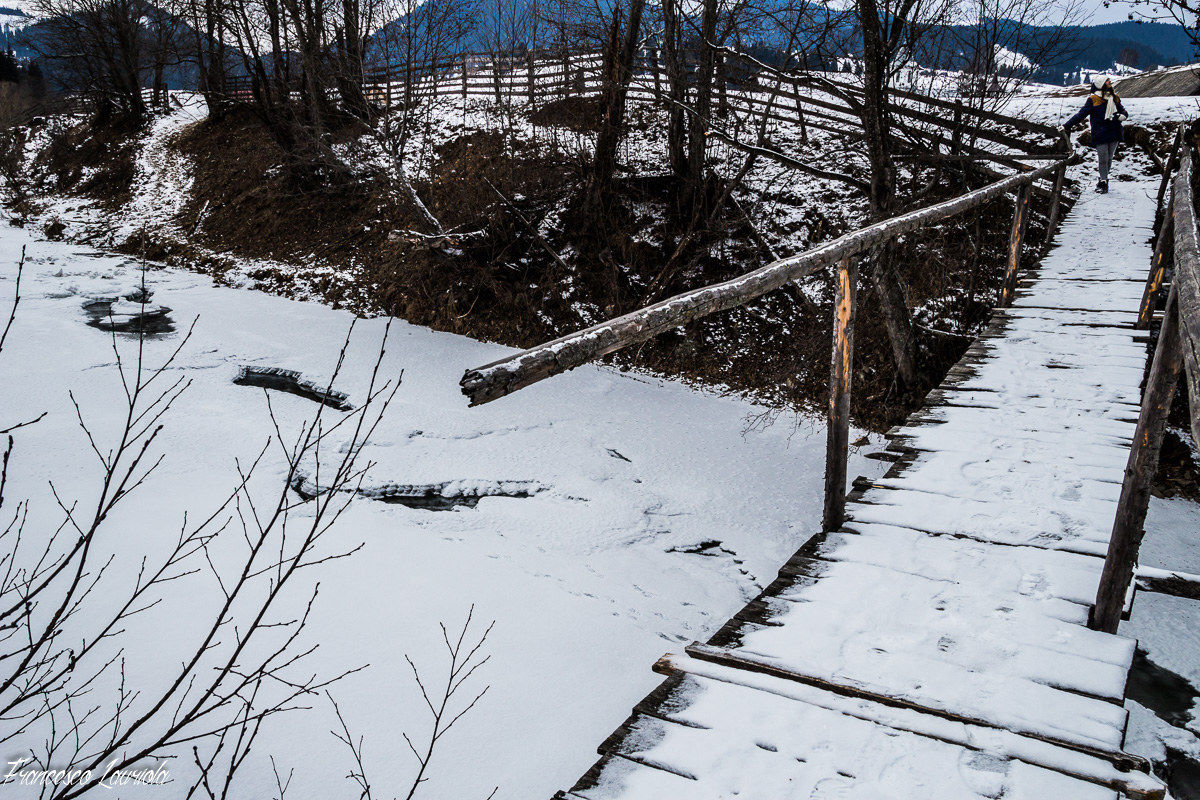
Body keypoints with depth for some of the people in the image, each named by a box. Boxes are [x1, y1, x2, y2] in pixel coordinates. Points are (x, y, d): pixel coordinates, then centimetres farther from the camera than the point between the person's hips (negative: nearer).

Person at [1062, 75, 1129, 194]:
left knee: (1109, 159, 7)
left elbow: (1124, 112, 18)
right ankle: (1104, 182, -1)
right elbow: (1081, 115, -2)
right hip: (1100, 135, -4)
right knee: (1103, 160, -8)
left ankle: (1103, 181, 17)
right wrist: (1066, 126, -7)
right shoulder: (1093, 100, -3)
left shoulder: (1115, 98, 13)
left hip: (1114, 135, 5)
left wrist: (1121, 116, -5)